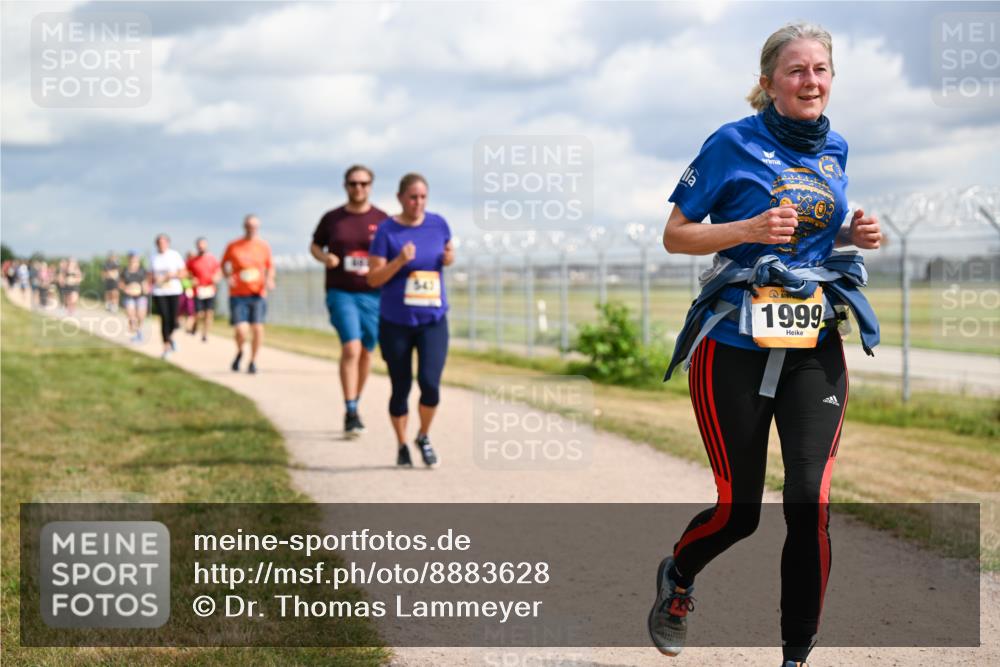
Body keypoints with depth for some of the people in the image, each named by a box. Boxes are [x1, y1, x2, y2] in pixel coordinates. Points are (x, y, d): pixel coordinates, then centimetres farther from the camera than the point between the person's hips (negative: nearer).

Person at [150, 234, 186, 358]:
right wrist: (154, 279, -8)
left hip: (174, 291, -1)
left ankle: (170, 336, 32)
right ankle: (166, 346, -3)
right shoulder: (154, 258, 8)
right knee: (164, 319, -9)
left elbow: (183, 273, 2)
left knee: (173, 320, -1)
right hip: (159, 293, 1)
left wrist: (173, 275, -16)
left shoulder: (175, 255, 2)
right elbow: (151, 276, 14)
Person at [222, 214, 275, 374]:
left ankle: (253, 361, 14)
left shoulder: (264, 246, 4)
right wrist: (228, 276, -3)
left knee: (257, 327, -7)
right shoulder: (233, 246, -1)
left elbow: (270, 266, 16)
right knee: (241, 331, -12)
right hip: (238, 295, -1)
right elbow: (224, 264, 15)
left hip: (258, 294, 2)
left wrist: (269, 279, -2)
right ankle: (239, 352, 22)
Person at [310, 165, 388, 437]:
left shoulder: (382, 220, 3)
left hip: (373, 294, 2)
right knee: (351, 348, -17)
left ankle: (355, 406, 29)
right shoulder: (332, 218, 4)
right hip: (341, 293, -2)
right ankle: (350, 413, -15)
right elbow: (315, 245, 16)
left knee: (366, 352, 10)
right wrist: (324, 257, -6)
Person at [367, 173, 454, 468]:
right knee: (401, 388, 6)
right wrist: (400, 261, -25)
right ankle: (402, 446, 27)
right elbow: (373, 278, -9)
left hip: (433, 321, 1)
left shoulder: (438, 223, 1)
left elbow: (448, 251, 20)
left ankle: (424, 437, 14)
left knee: (430, 383, -13)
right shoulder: (387, 231, -8)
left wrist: (450, 257, -4)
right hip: (395, 322, -1)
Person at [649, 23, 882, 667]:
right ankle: (676, 576, 36)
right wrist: (750, 229, -18)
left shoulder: (835, 150, 10)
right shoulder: (733, 144, -5)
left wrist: (854, 236, 4)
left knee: (811, 500, -9)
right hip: (735, 347, -4)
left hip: (815, 349, 4)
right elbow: (674, 235, -2)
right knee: (740, 509, 2)